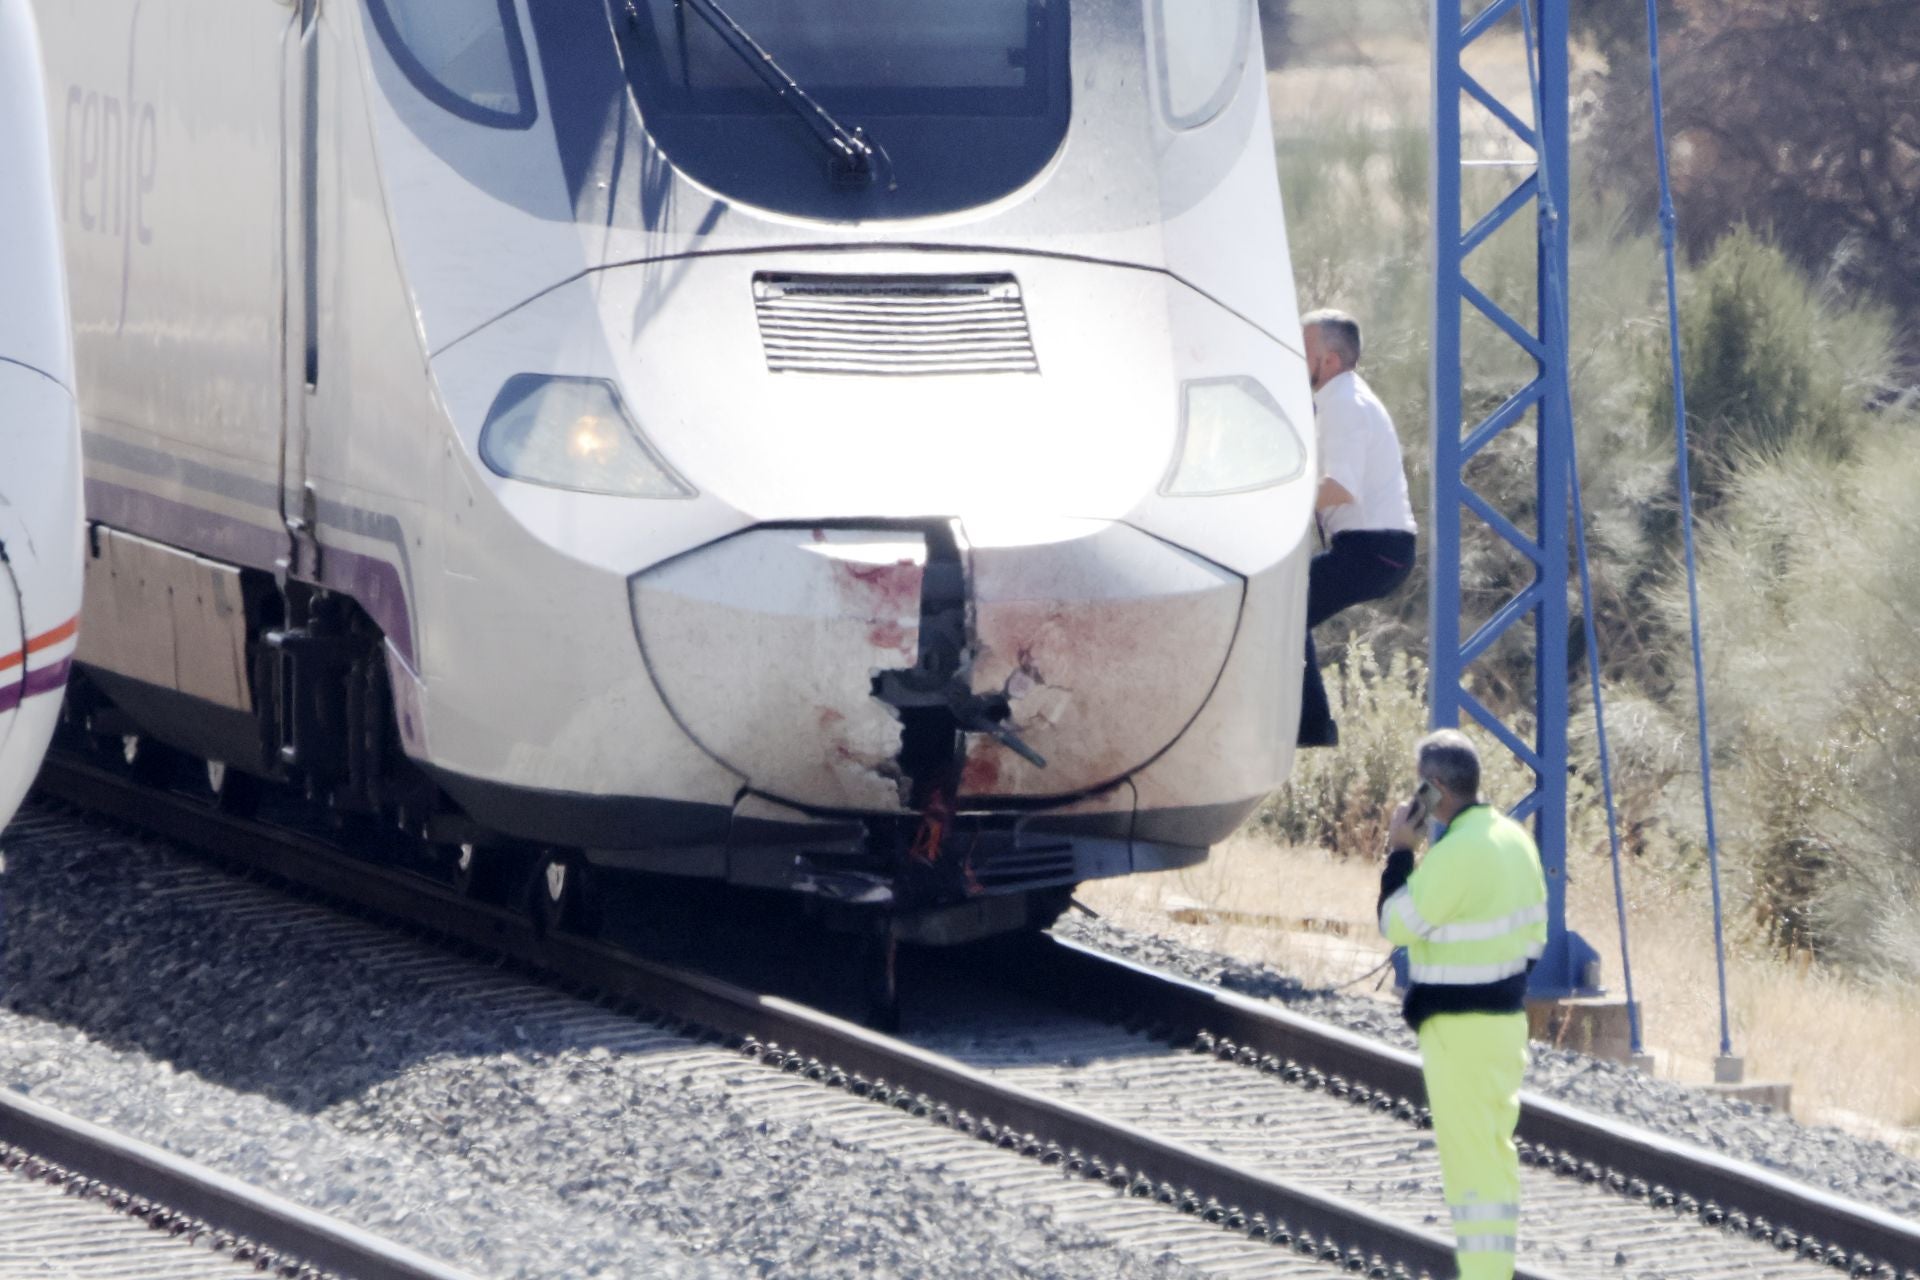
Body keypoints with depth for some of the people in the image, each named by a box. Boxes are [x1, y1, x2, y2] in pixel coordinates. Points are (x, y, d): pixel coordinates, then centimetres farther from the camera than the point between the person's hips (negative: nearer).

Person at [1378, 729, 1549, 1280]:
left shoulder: (1455, 855, -22)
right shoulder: (1514, 837, 7)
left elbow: (1397, 924, -16)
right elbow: (1535, 928, 14)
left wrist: (1399, 852, -8)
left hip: (1459, 1026, -10)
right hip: (1508, 1015, 10)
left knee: (1470, 1155, -6)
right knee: (1496, 1148, 17)